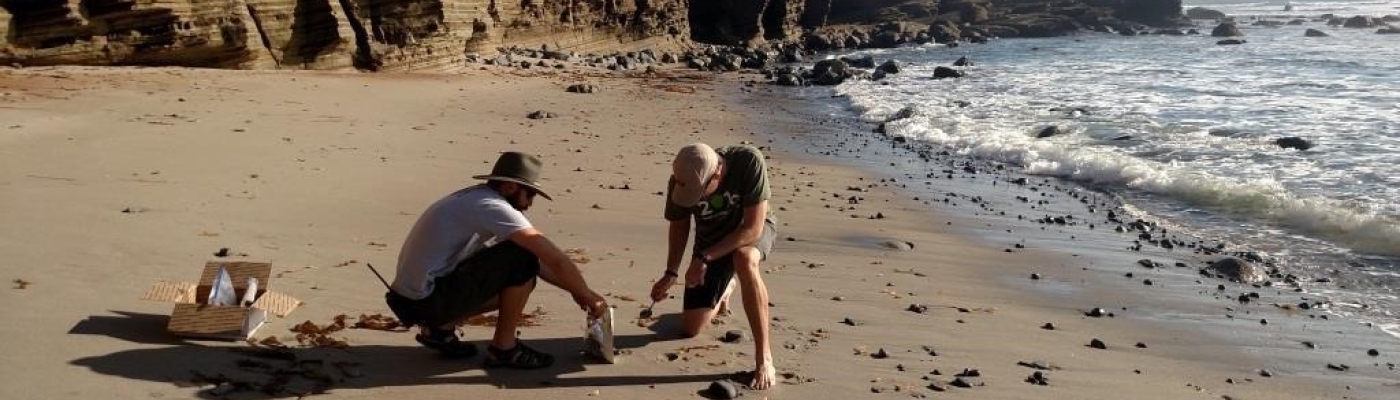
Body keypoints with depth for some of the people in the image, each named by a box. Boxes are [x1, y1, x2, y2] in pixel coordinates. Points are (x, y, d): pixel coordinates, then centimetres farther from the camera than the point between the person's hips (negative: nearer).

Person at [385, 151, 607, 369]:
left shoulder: (475, 198, 14)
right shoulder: (492, 207, -16)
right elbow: (554, 258, -17)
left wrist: (574, 289, 16)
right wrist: (587, 295, -3)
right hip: (428, 301, -10)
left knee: (520, 279, 16)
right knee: (522, 260, -15)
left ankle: (441, 328, 15)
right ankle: (504, 348, -2)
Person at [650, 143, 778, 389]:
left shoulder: (749, 162, -36)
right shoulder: (681, 181, -23)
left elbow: (753, 228, -33)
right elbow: (679, 226, -4)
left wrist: (703, 258, -35)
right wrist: (671, 273, -15)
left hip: (752, 231, -4)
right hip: (710, 241, 4)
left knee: (743, 259, -42)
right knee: (690, 329, 3)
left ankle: (764, 358, -33)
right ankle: (724, 289, 38)